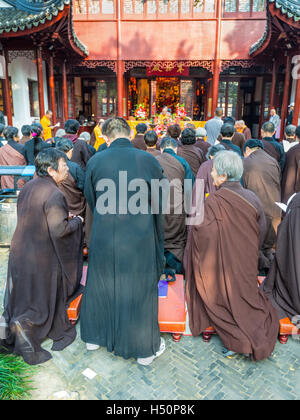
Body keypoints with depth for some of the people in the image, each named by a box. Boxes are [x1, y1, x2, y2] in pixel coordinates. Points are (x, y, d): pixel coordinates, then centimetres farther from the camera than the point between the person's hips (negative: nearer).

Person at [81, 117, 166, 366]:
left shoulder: (95, 161, -5)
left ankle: (95, 337, 41)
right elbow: (160, 203, 0)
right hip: (140, 237, -2)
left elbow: (90, 199, 8)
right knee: (140, 290, 11)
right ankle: (145, 349, 27)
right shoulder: (148, 160, -10)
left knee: (101, 285, 21)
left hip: (104, 236, 2)